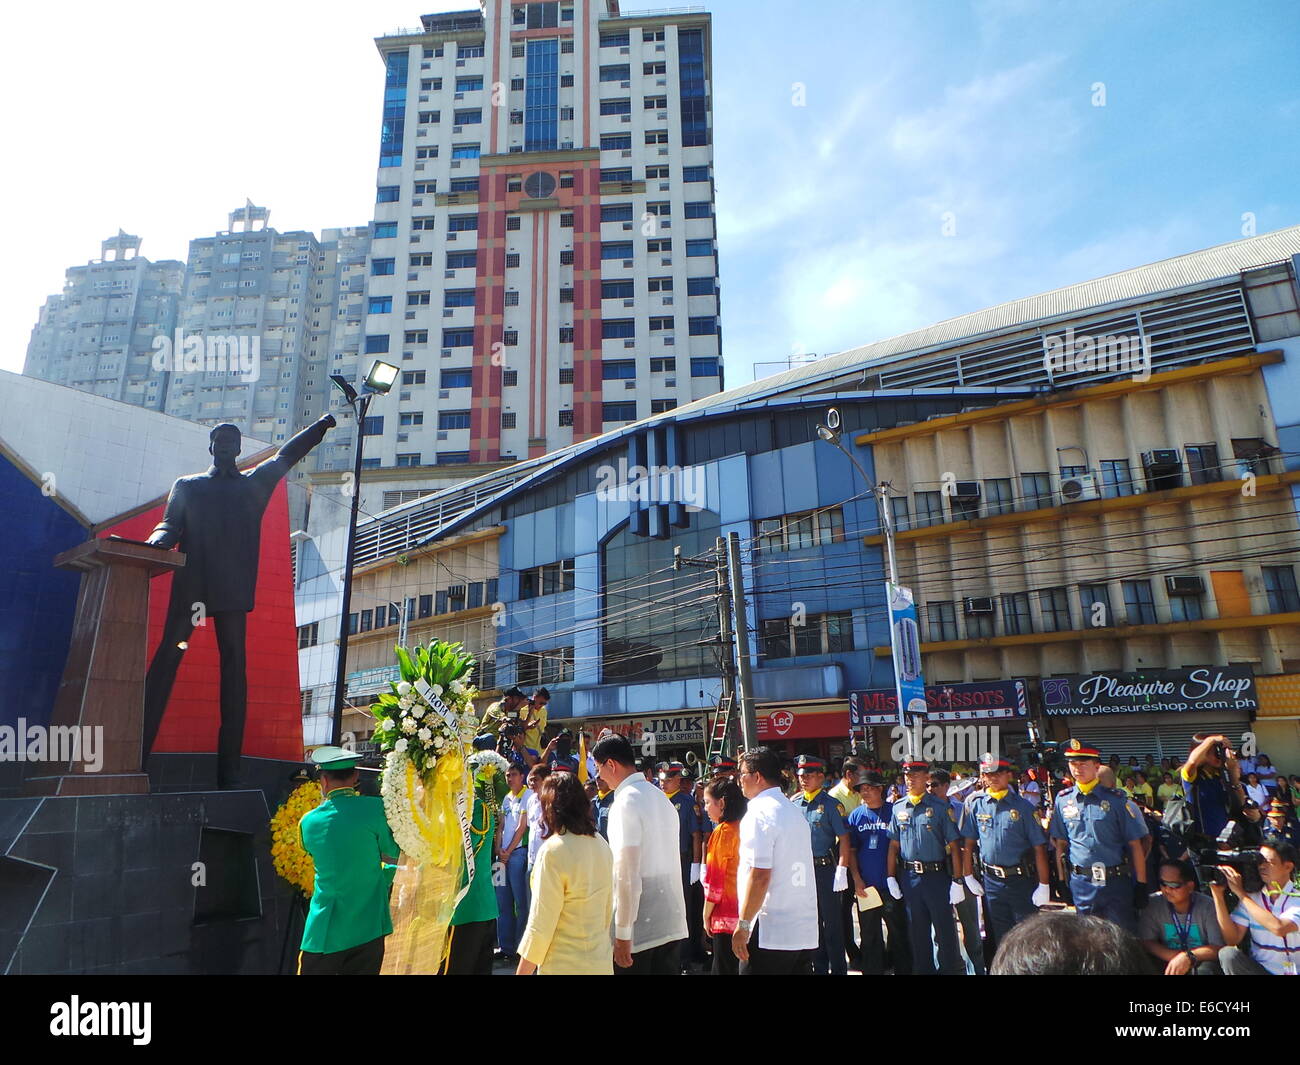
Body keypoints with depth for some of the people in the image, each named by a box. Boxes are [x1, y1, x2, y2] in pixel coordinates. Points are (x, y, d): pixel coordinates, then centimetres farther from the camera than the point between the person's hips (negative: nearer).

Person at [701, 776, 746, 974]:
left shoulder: (723, 831, -15)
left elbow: (715, 879, -14)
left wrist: (706, 915, -3)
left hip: (726, 915, -7)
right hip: (743, 912, 7)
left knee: (724, 968, 3)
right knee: (739, 968, 15)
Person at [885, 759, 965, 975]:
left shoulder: (940, 807, -5)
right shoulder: (898, 808, 7)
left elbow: (953, 846, -7)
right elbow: (893, 846, 11)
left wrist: (957, 882, -11)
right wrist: (890, 877, 6)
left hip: (937, 876, -4)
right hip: (909, 877, 4)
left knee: (945, 931, 2)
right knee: (917, 933, 14)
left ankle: (952, 969, 16)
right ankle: (923, 969, 27)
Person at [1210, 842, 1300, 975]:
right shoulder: (1250, 898, 4)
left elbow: (1279, 928, -26)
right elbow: (1232, 939, -5)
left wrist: (1240, 892, -21)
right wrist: (1218, 895, -13)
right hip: (1257, 969, 4)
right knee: (1227, 954, -25)